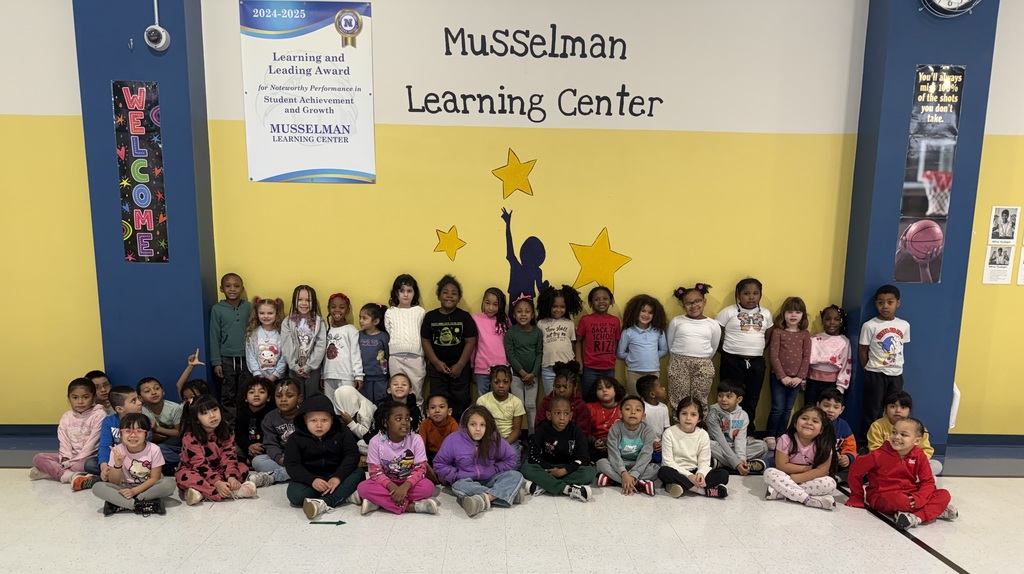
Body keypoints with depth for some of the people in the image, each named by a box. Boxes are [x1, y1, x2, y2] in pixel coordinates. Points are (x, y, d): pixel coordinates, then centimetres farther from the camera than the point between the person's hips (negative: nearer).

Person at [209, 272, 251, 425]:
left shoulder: (248, 307, 1)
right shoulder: (217, 309, -3)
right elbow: (214, 337, -1)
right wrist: (216, 362, -4)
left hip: (246, 357, 1)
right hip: (226, 358, -1)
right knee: (228, 395, 7)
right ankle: (229, 423, 18)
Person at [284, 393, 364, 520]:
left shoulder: (342, 433, -4)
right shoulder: (296, 438, -5)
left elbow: (352, 456, -10)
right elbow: (292, 465, -12)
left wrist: (338, 477, -27)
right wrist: (312, 480, -29)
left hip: (336, 477, 1)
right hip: (310, 478, -1)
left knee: (359, 474, -24)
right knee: (295, 494, -30)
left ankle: (323, 503, -37)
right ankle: (345, 495, -28)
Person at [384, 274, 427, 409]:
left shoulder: (420, 311, 5)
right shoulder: (390, 312, 9)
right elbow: (387, 336, 11)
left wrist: (424, 359, 3)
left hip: (415, 358, -1)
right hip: (395, 358, 1)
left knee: (416, 393, 3)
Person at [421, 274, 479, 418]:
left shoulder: (465, 317, -5)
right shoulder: (430, 317, -1)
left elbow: (470, 342, -6)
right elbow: (425, 341, 0)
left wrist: (460, 365, -10)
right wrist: (436, 362, -10)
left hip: (460, 367, -1)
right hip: (437, 367, 1)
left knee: (460, 401, 6)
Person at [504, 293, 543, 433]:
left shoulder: (538, 332, -3)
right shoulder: (510, 332, -10)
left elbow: (539, 353, -3)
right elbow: (510, 354, -12)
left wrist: (533, 373, -12)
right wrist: (523, 372, -15)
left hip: (533, 374, 2)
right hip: (516, 374, -2)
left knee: (531, 405, 7)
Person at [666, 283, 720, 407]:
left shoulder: (713, 325, 7)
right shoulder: (676, 321, 5)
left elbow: (713, 349, 17)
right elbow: (670, 345, 12)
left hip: (703, 367, 1)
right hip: (679, 365, -1)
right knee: (679, 402, 1)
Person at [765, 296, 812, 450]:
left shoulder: (805, 334, 4)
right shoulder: (778, 332, -5)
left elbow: (806, 357, 2)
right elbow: (774, 356, -9)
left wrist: (800, 377, -7)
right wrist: (782, 376, -14)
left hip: (796, 378, 3)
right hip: (779, 377, -3)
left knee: (788, 410, 10)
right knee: (778, 409, -3)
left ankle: (780, 437, 21)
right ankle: (769, 437, 10)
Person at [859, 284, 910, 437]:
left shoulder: (904, 325, 2)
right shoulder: (870, 325, -11)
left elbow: (900, 347, 12)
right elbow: (863, 352, -5)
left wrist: (896, 365, 7)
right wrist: (871, 370, -1)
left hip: (896, 374, 4)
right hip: (876, 374, -4)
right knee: (873, 412, 4)